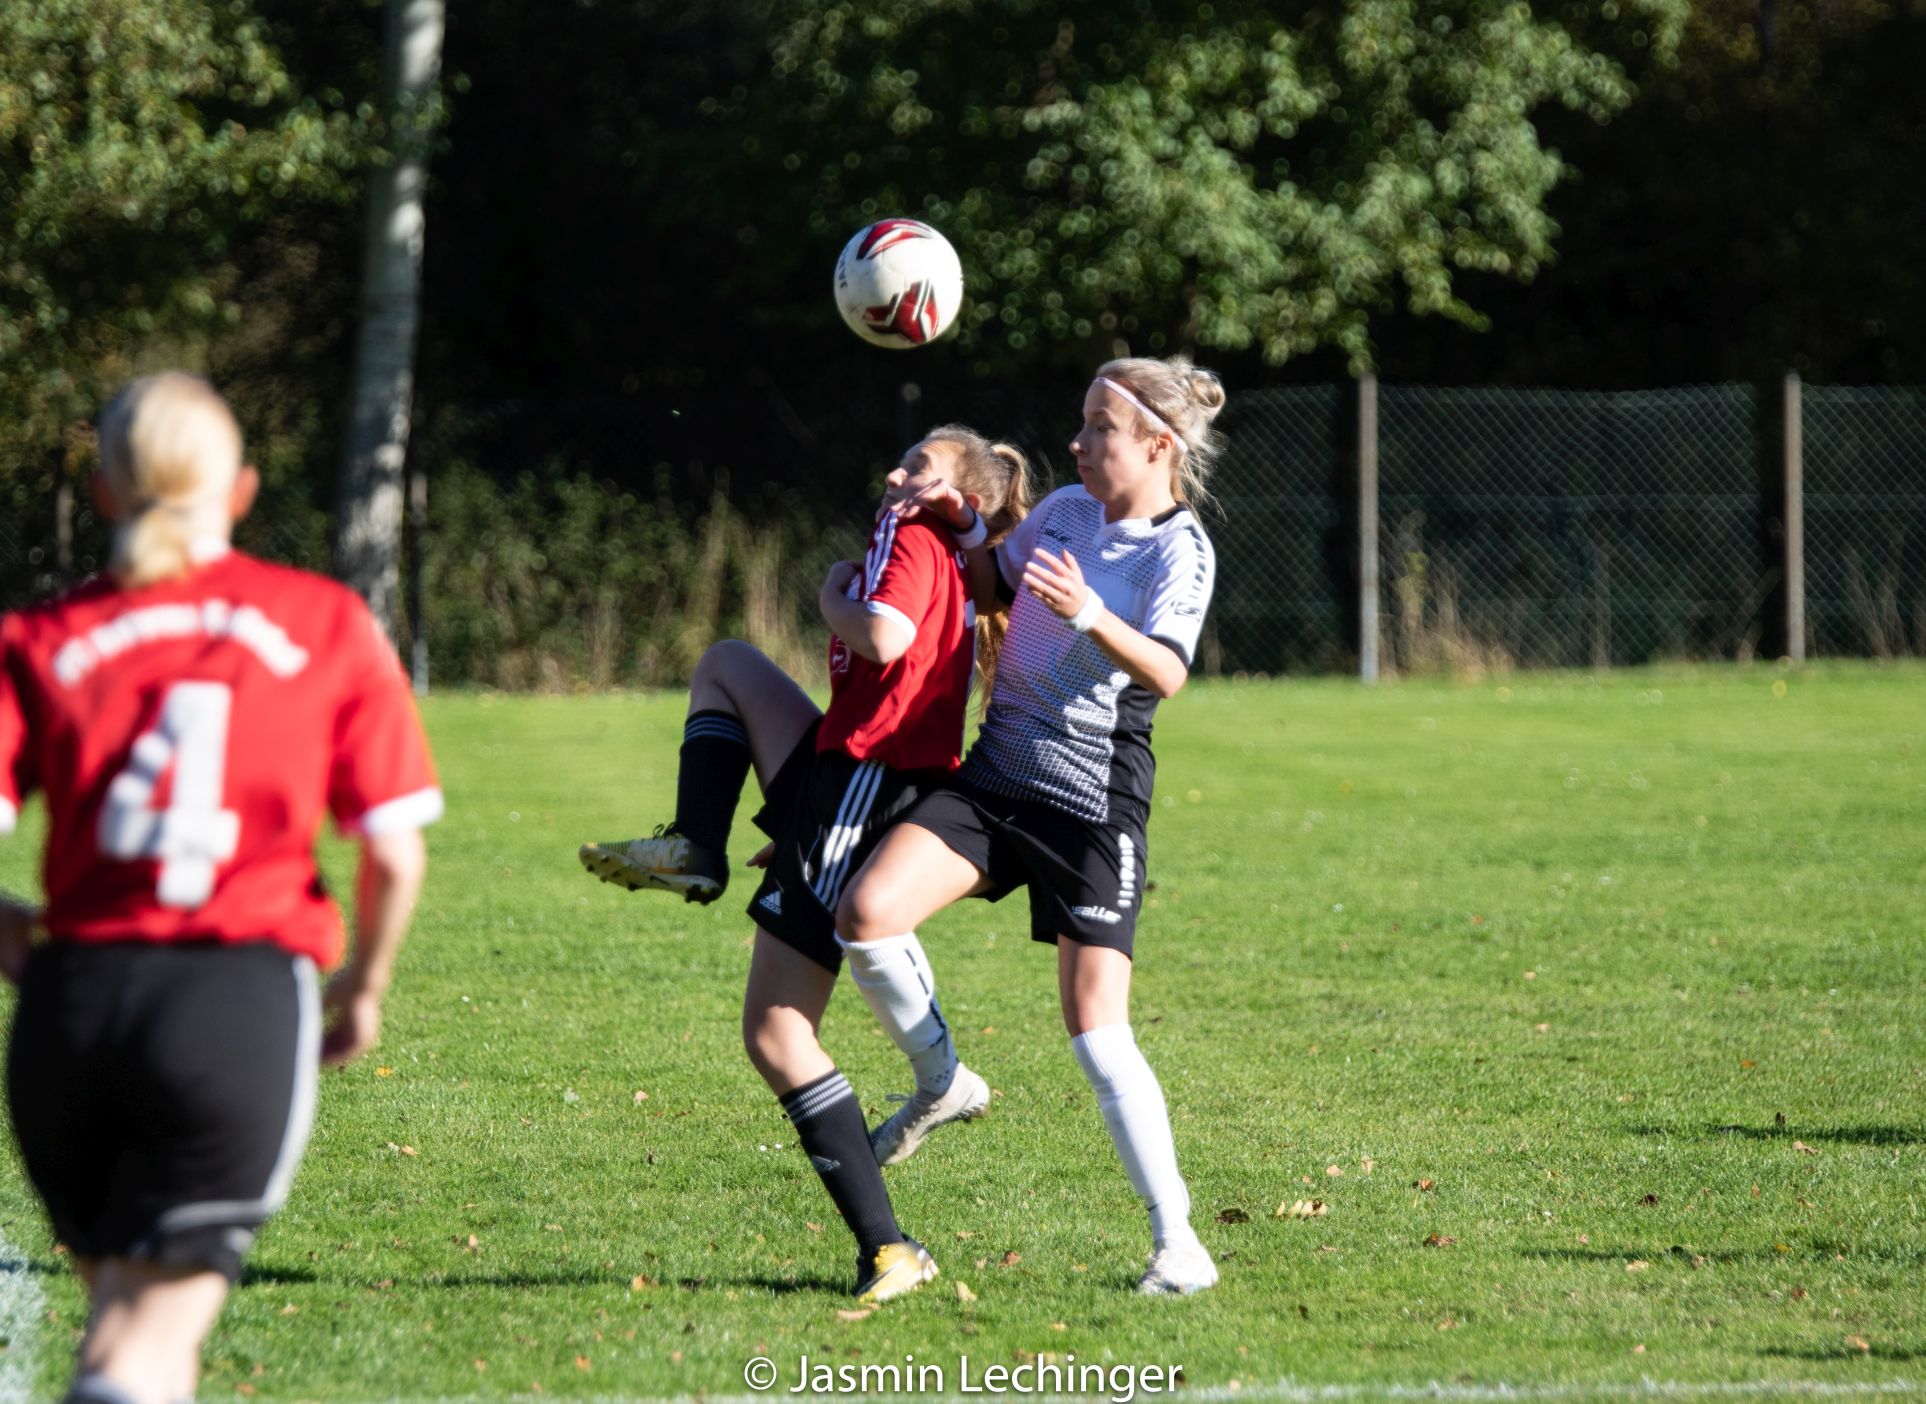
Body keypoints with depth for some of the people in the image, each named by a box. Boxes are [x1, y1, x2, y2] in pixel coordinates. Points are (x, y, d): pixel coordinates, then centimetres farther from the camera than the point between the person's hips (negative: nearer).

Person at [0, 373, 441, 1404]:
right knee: (162, 1320, -4)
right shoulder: (328, 624, 5)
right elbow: (394, 855, 1)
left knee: (119, 1303, 20)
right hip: (244, 1000, -2)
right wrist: (365, 988, 19)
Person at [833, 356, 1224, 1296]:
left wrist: (1091, 617, -42)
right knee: (868, 915, -17)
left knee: (1095, 1028, -11)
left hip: (1094, 803, -6)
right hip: (997, 775, 6)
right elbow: (993, 580, 28)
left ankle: (1176, 1241, -1)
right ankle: (939, 1082, 7)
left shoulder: (1180, 551, -9)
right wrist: (950, 527, 9)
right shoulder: (1065, 510, 10)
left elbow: (1166, 672, -25)